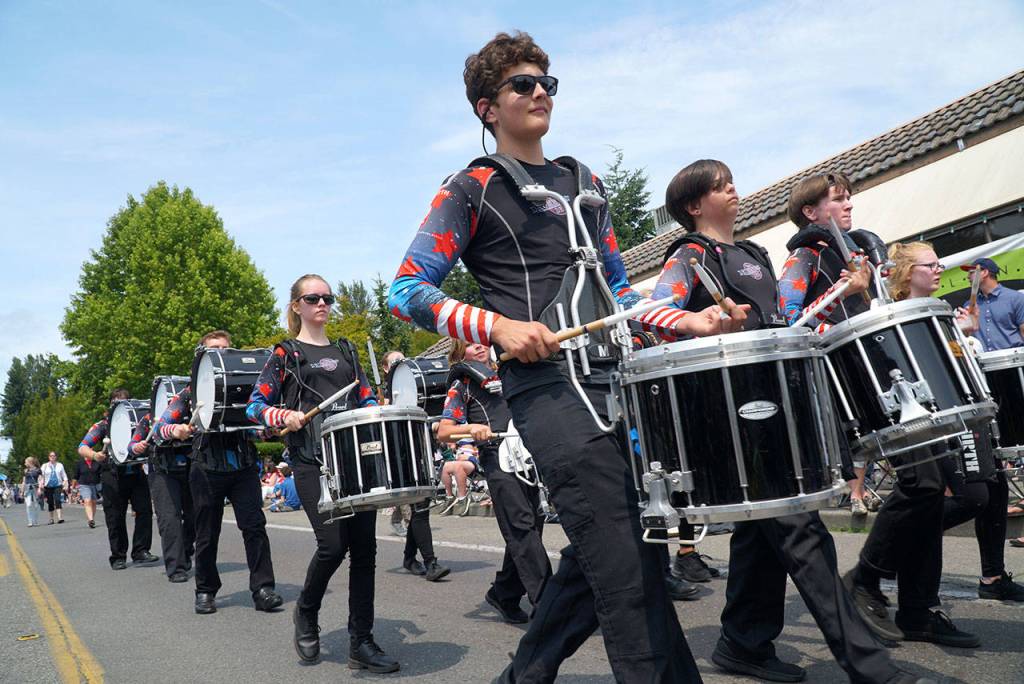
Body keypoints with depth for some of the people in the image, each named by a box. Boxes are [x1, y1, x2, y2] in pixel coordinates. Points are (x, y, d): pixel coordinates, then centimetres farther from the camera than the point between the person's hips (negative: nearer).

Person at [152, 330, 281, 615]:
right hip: (207, 469, 0)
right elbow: (159, 428, 5)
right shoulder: (190, 392, 9)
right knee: (207, 533, 7)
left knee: (254, 526, -7)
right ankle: (205, 591, 23)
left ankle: (262, 589, -2)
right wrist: (177, 431, -17)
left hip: (243, 465, 0)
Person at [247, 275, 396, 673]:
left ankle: (361, 643, 8)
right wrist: (285, 416, -16)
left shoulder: (345, 351, 19)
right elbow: (255, 405, 3)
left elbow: (365, 399, 21)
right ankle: (306, 613, 17)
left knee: (364, 546, -1)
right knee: (333, 544, -15)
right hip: (312, 461, -4)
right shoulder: (285, 353, 7)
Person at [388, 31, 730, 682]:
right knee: (626, 563, -10)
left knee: (600, 555, 12)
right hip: (546, 386, -7)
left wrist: (685, 320, 10)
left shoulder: (584, 182, 22)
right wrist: (500, 326, -17)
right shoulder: (472, 189, 2)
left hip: (611, 378, 7)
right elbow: (406, 291, -3)